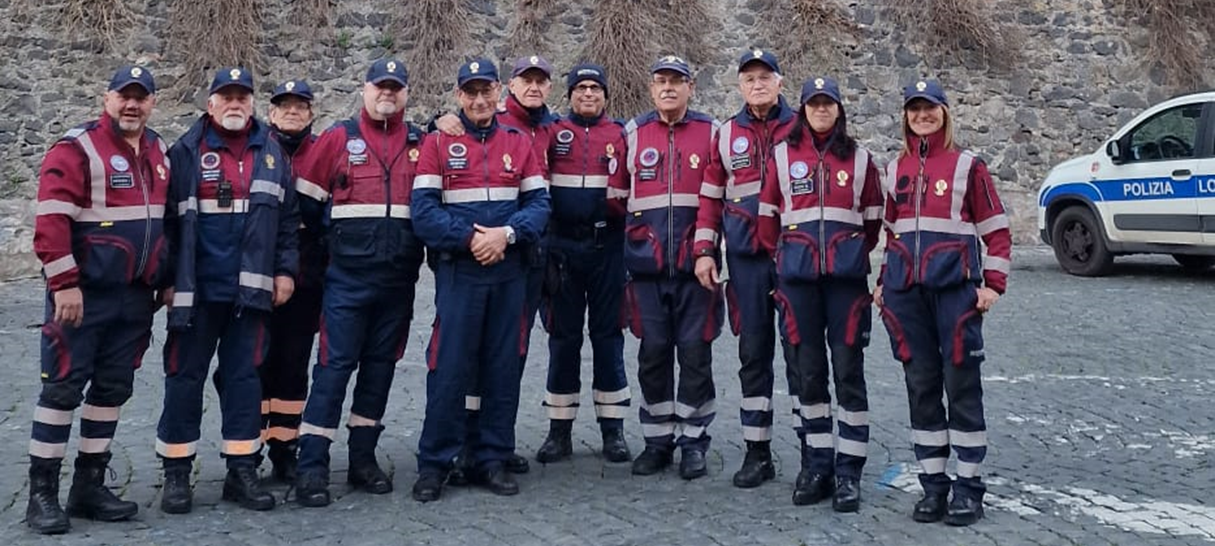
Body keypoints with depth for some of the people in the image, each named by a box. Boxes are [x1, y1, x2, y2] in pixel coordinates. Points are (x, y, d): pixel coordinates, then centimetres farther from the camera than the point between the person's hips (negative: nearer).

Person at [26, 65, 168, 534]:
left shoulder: (157, 152, 13)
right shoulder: (76, 149, -10)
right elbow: (51, 221, -17)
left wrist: (164, 280, 17)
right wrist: (64, 284, -20)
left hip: (135, 297, 7)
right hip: (84, 294, -7)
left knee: (113, 389, 11)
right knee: (63, 388, -2)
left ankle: (89, 486, 21)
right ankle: (42, 494, 7)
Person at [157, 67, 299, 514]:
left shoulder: (271, 153, 11)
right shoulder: (186, 151, 2)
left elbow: (288, 217, 12)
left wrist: (285, 270, 5)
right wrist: (167, 277, -5)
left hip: (250, 289, 3)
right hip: (195, 288, -2)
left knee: (244, 376, 7)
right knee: (185, 376, 3)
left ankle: (242, 470, 15)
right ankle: (176, 473, 13)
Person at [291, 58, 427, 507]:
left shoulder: (421, 144, 7)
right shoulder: (338, 139, 1)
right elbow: (308, 203, 3)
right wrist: (337, 238, 1)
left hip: (399, 280, 3)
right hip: (347, 278, -3)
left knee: (380, 365, 10)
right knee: (335, 365, -4)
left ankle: (363, 459, 21)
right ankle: (312, 466, 2)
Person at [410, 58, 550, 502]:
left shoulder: (519, 142, 9)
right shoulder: (438, 143, 2)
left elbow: (539, 203, 2)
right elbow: (423, 211, -6)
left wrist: (506, 233, -15)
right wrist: (470, 238, -16)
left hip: (509, 272, 3)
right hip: (458, 273, -3)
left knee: (504, 367, 7)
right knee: (449, 368, -2)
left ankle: (492, 459, 20)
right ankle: (434, 464, 11)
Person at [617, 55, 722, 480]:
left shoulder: (712, 132, 4)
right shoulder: (632, 133, 9)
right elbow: (617, 194, 14)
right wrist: (635, 236, 8)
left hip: (696, 263, -1)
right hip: (647, 264, 2)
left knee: (695, 351, 1)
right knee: (653, 351, 6)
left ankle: (692, 442, 14)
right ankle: (657, 441, 18)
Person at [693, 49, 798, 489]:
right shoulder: (726, 135, 11)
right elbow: (711, 199, 11)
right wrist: (705, 251, 4)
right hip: (745, 257, 2)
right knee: (753, 350, 6)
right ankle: (757, 451, 15)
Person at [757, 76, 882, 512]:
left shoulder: (859, 158, 8)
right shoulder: (781, 156, 7)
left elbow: (873, 219, 12)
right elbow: (768, 216, 10)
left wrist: (855, 255, 10)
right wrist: (780, 258, 11)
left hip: (846, 276, 0)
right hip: (797, 276, 1)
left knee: (848, 370, -2)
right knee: (808, 370, 7)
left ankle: (848, 471, 6)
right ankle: (816, 464, 18)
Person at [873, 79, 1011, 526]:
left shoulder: (968, 165, 1)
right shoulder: (896, 169, 13)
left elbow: (996, 230, 0)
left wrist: (993, 283, -8)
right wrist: (885, 281, 16)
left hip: (955, 287, -4)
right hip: (906, 291, 4)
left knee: (962, 382, -1)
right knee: (920, 384, 7)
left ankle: (968, 487, 9)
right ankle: (933, 484, 16)